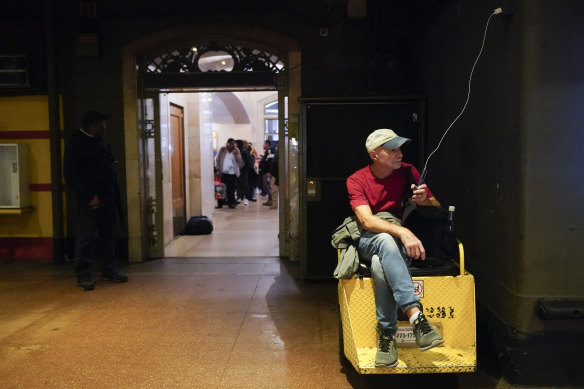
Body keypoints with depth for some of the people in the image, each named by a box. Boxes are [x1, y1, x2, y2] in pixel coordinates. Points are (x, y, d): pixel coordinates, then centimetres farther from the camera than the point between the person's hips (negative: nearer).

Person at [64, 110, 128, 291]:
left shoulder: (100, 143, 16)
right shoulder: (76, 143, -8)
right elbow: (70, 175, -14)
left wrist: (111, 166, 7)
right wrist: (89, 196, -19)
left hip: (107, 196, 8)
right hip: (90, 200, -8)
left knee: (107, 235, 13)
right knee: (84, 238, -1)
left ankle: (109, 270, 24)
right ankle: (83, 276, 8)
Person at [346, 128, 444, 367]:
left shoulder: (407, 172, 4)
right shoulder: (356, 181, -4)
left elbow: (438, 206, 9)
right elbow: (367, 221, -20)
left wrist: (424, 200, -16)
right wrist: (402, 232, -35)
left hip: (400, 244, 2)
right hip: (368, 242, -1)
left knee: (380, 264, -35)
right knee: (385, 240, -39)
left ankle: (387, 335, -28)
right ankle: (416, 315, -46)